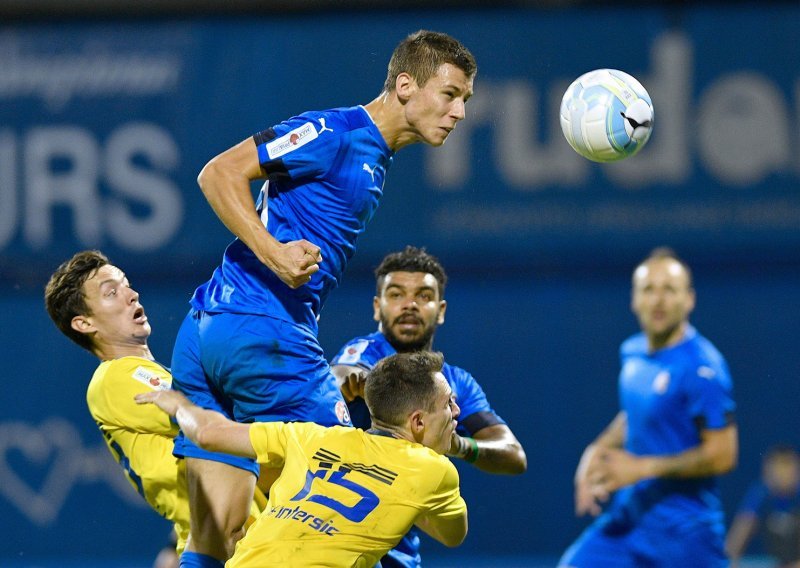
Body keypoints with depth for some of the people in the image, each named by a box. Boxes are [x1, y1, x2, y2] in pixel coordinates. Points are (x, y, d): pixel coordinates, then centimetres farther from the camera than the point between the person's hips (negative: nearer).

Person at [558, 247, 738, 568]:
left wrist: (643, 467, -20)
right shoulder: (633, 352, 6)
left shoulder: (701, 369, -17)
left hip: (683, 527, -7)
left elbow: (722, 454, -19)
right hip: (628, 516, 7)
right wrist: (599, 451, 8)